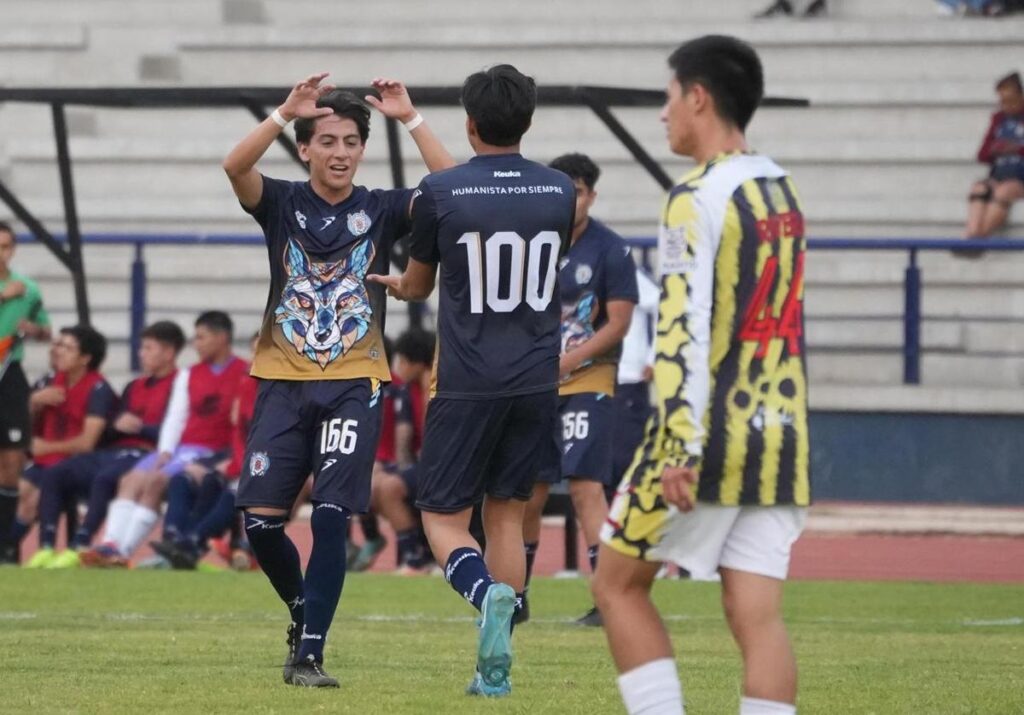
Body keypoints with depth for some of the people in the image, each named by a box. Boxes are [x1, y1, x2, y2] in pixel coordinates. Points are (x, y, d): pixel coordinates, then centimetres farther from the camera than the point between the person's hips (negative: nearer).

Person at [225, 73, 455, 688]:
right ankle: (303, 608, 26)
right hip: (284, 383, 1)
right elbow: (235, 167, -18)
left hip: (354, 386, -1)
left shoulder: (381, 209, 3)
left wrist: (412, 119, -18)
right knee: (262, 520, -3)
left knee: (331, 517, -13)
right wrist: (287, 112, -28)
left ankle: (309, 653, -10)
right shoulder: (282, 203, 3)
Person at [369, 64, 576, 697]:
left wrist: (397, 284, 33)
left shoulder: (439, 193, -8)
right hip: (537, 381, 4)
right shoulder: (561, 192, 3)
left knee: (443, 515, 5)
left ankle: (488, 593, -27)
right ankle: (496, 667, 9)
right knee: (507, 511, 13)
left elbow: (417, 286, 8)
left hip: (468, 383, -4)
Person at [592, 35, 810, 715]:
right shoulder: (782, 191, 13)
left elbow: (685, 327, -19)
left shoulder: (698, 199, -12)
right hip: (780, 439, 7)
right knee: (756, 613, 1)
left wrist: (679, 449, -23)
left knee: (618, 584, 7)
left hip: (710, 435, -7)